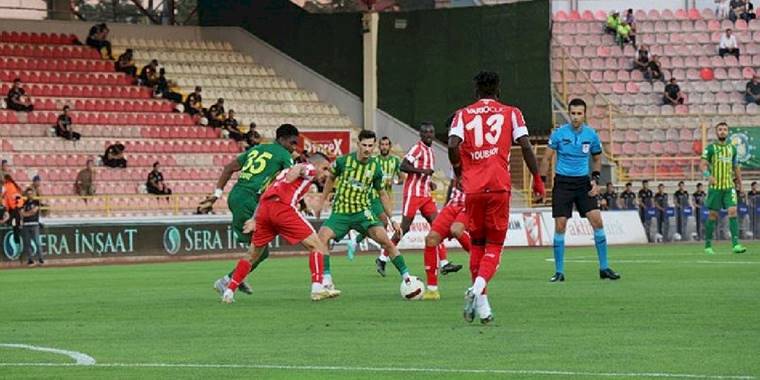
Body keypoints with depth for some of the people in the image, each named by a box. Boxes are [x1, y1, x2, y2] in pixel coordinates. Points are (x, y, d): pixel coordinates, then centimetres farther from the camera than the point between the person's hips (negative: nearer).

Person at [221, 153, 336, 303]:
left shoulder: (284, 172, 35)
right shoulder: (310, 169, 14)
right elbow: (298, 169, -9)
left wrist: (254, 219, 27)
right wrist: (289, 180, -24)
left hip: (264, 208, 7)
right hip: (283, 207, -7)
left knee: (253, 256, 21)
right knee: (316, 245, 0)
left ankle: (229, 292, 18)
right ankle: (317, 288, -12)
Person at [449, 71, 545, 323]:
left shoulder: (463, 115, 8)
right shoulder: (511, 113, 7)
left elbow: (453, 145, -8)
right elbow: (525, 146, -3)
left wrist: (458, 174, 8)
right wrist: (537, 179, 5)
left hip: (472, 188, 1)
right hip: (499, 186, -1)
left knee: (476, 243, 15)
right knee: (494, 245, 4)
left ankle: (481, 302, 11)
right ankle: (478, 287, -22)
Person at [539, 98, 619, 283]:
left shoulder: (591, 135, 0)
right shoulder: (559, 134, -6)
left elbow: (597, 159, 14)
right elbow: (547, 159, 2)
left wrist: (595, 180, 0)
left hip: (583, 182, 2)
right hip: (562, 182, -2)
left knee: (597, 220, -9)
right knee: (560, 226, -5)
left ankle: (604, 268, 0)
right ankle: (559, 272, 3)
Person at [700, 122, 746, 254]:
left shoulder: (732, 148, 12)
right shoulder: (711, 148, -1)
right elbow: (702, 164, -9)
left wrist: (739, 182, 21)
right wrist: (708, 175, -27)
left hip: (729, 186, 3)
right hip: (715, 187, -3)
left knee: (733, 211, -12)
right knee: (713, 215, 2)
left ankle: (735, 244, -17)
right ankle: (708, 245, 12)